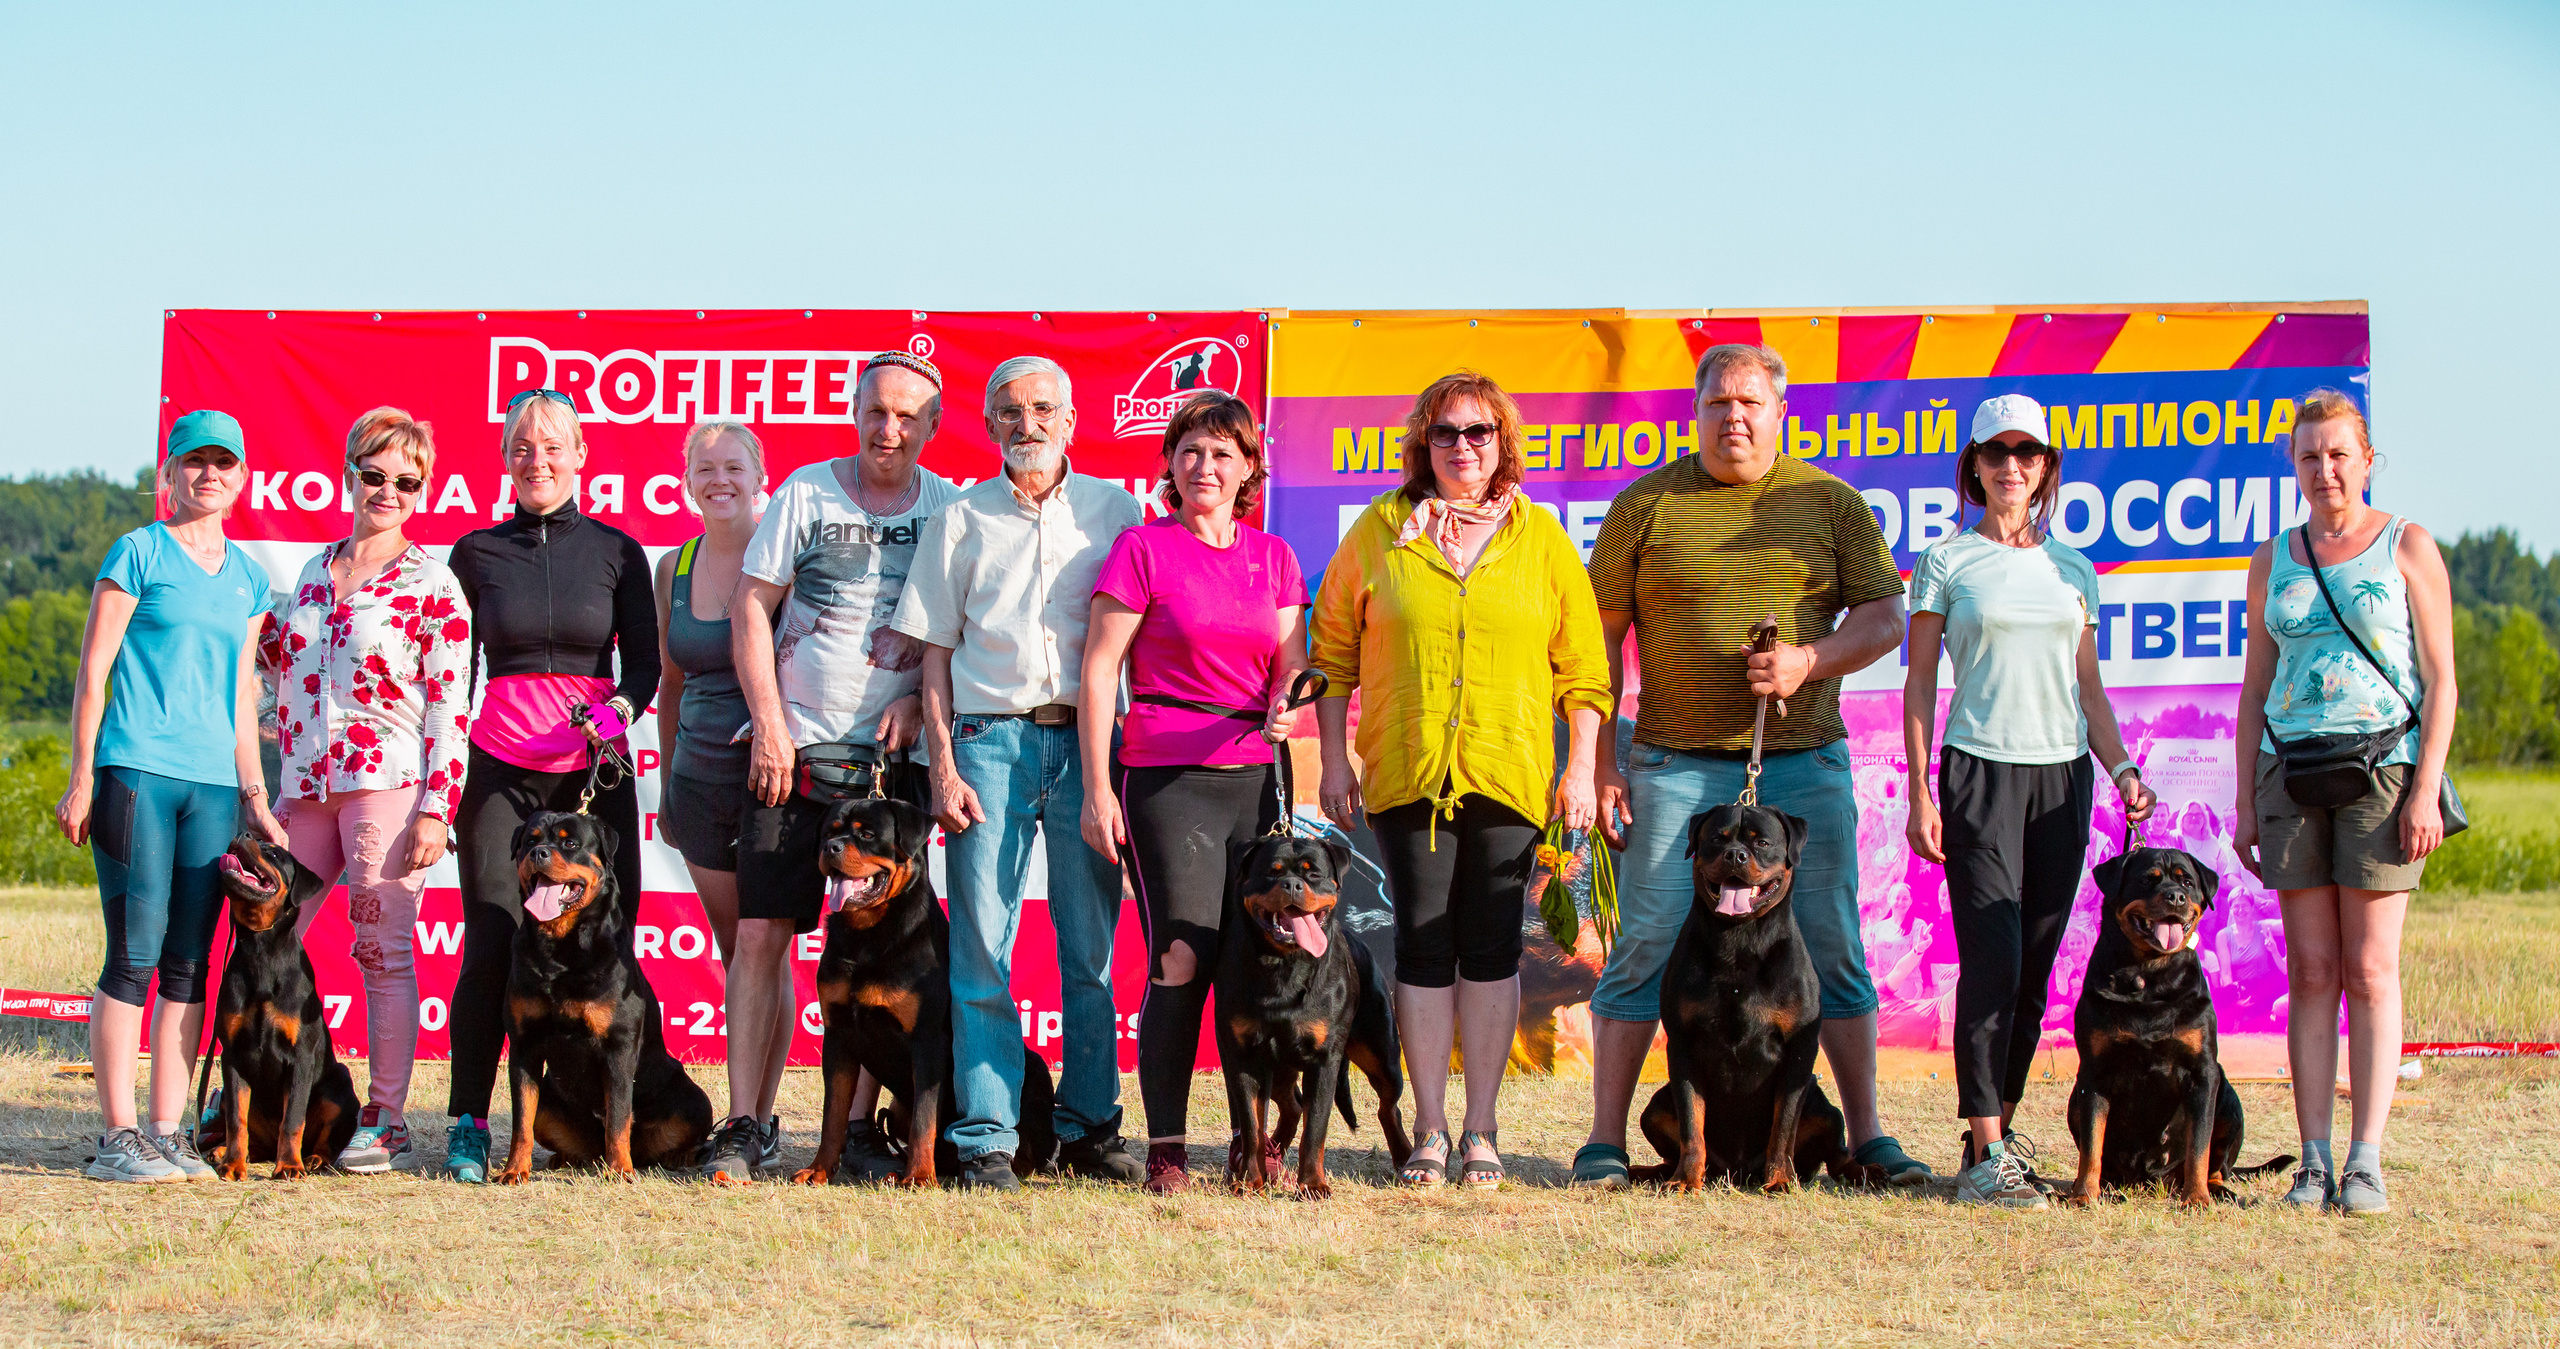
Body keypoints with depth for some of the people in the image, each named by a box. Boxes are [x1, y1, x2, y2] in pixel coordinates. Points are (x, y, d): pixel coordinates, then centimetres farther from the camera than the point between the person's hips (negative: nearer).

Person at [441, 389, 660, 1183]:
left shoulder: (616, 551, 9)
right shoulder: (476, 552, 9)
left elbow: (644, 662, 8)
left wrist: (619, 709, -12)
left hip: (595, 770, 0)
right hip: (500, 766, 0)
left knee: (603, 943, -5)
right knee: (491, 944, -7)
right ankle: (468, 1123, -1)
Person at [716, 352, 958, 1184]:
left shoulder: (951, 509, 5)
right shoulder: (807, 492, 2)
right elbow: (750, 609, 2)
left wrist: (920, 698, -6)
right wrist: (770, 726, -5)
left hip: (893, 757, 1)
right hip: (794, 747, -1)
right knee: (761, 934, -5)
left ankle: (861, 1126, 8)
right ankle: (745, 1126, 0)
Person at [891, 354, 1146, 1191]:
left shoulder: (1116, 510, 11)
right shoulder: (962, 520, 11)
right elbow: (935, 651, 9)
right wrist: (942, 765, -1)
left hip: (1088, 741, 0)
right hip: (989, 739, 0)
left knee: (1092, 948, 1)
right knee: (981, 948, -5)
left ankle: (1088, 1127, 10)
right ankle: (987, 1138, -2)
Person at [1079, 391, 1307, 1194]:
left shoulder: (1273, 558, 14)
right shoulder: (1143, 549, 1)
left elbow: (1291, 664, 14)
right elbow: (1099, 670, -2)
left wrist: (1286, 705, -10)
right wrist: (1097, 788, -8)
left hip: (1254, 776, 4)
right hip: (1165, 776, -4)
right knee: (1180, 960, -11)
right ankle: (1166, 1150, -6)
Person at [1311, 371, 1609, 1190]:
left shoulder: (1541, 538, 7)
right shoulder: (1381, 530, 6)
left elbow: (1581, 663, 8)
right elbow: (1333, 649, 9)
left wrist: (1581, 767, 1)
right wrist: (1334, 759, 4)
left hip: (1509, 774, 0)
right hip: (1407, 774, 0)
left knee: (1491, 947, 3)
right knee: (1422, 946, 1)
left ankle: (1481, 1129, 11)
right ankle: (1430, 1130, 9)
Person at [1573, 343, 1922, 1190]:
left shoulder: (1828, 502, 8)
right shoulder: (1647, 504, 5)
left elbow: (1884, 619, 6)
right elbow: (1600, 637, 5)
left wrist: (1809, 661, -13)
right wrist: (1596, 759, -1)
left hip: (1803, 762, 1)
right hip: (1675, 765, -1)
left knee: (1833, 948, 3)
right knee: (1645, 946, -2)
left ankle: (1868, 1134, 12)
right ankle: (1605, 1139, 3)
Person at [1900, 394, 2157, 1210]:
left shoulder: (2073, 570, 13)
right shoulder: (1946, 564, 2)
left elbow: (2088, 688, 17)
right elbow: (1919, 684, 2)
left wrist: (2122, 768, 3)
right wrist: (1918, 795, -5)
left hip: (2063, 775, 4)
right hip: (1979, 773, -4)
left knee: (2035, 968, 3)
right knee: (1993, 963, -12)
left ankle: (1997, 1133, 12)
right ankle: (1986, 1160, -13)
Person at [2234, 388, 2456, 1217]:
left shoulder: (2408, 547, 3)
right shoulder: (2272, 561, 13)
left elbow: (2440, 681, 0)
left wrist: (2426, 789, -10)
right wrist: (2244, 801, 9)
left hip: (2383, 768, -3)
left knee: (2370, 971, -5)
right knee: (2310, 972, 0)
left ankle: (2366, 1164, -5)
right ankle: (2314, 1163, 0)